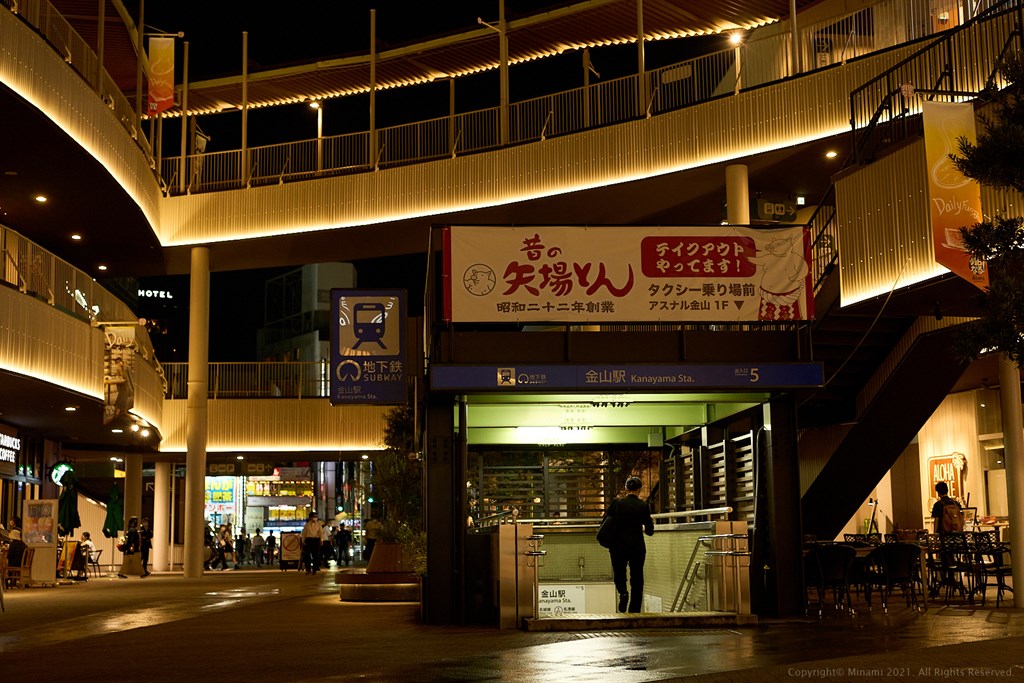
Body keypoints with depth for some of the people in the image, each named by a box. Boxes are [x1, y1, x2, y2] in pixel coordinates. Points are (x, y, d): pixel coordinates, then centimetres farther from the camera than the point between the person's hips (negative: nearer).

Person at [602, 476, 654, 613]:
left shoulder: (616, 503, -4)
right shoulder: (643, 506, -4)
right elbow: (650, 531, 0)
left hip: (618, 546, 0)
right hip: (637, 546, 0)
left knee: (619, 573, 21)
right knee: (637, 579, 9)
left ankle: (622, 592, -9)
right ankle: (634, 611, 6)